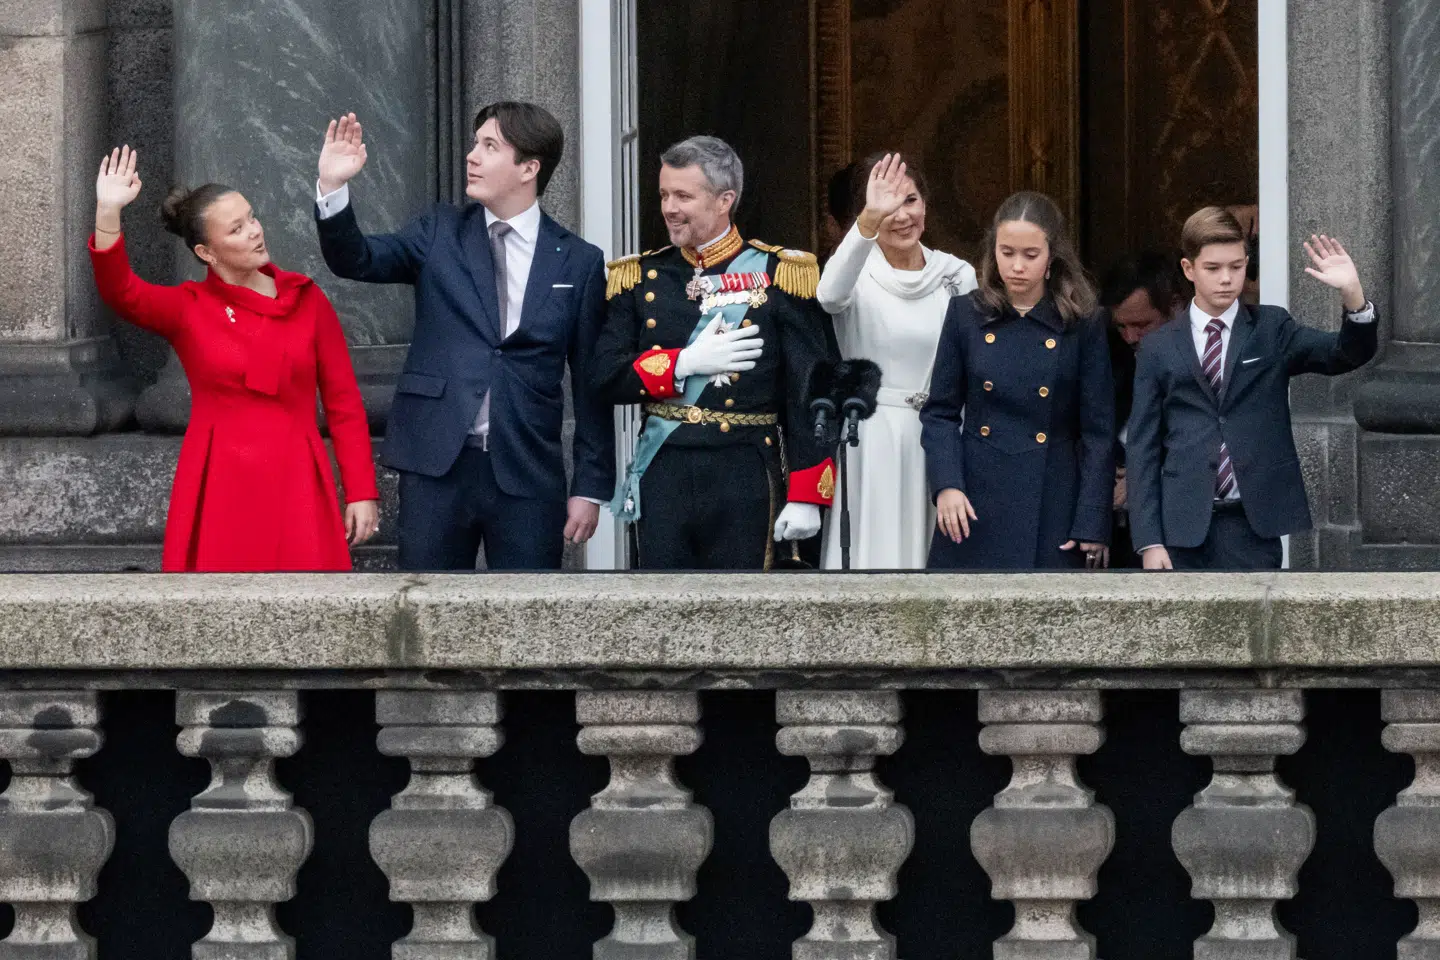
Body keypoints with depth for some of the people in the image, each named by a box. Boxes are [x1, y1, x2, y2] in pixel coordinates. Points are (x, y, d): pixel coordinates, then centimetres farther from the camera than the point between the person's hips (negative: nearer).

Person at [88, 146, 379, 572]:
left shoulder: (306, 299, 6)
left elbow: (343, 400, 7)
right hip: (219, 486, -1)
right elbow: (119, 292, -18)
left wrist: (361, 491, 1)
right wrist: (108, 212, -32)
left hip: (296, 484, 1)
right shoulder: (187, 308, 1)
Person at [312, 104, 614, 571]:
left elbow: (590, 383, 5)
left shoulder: (579, 262, 4)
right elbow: (356, 260, -5)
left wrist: (591, 487, 3)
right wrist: (332, 186, -22)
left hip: (528, 475, -1)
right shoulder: (440, 233, 8)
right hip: (438, 465, 1)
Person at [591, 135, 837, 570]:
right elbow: (606, 375, 3)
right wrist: (687, 363, -12)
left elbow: (810, 392, -3)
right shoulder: (642, 276, 9)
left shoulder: (778, 274, -1)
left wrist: (806, 496, -8)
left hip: (745, 480, -3)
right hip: (662, 477, 3)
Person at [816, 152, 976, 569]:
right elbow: (831, 293, -29)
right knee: (874, 554, -3)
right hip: (869, 443, -2)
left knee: (932, 557, 4)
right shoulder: (858, 272, -3)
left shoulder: (957, 275, 4)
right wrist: (870, 221, -43)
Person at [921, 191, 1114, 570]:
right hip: (977, 506, 1)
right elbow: (939, 413, 8)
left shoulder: (1082, 325, 0)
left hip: (1051, 509, -1)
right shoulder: (966, 315, 4)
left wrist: (1092, 524, -5)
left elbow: (1098, 431, 1)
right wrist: (946, 486, -7)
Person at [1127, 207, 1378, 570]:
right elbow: (1142, 446, 5)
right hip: (1185, 526, 1)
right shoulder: (1159, 348, 7)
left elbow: (1349, 353, -5)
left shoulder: (1272, 330, 8)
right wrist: (1149, 540, -3)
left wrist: (1352, 295, -26)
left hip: (1254, 526, 0)